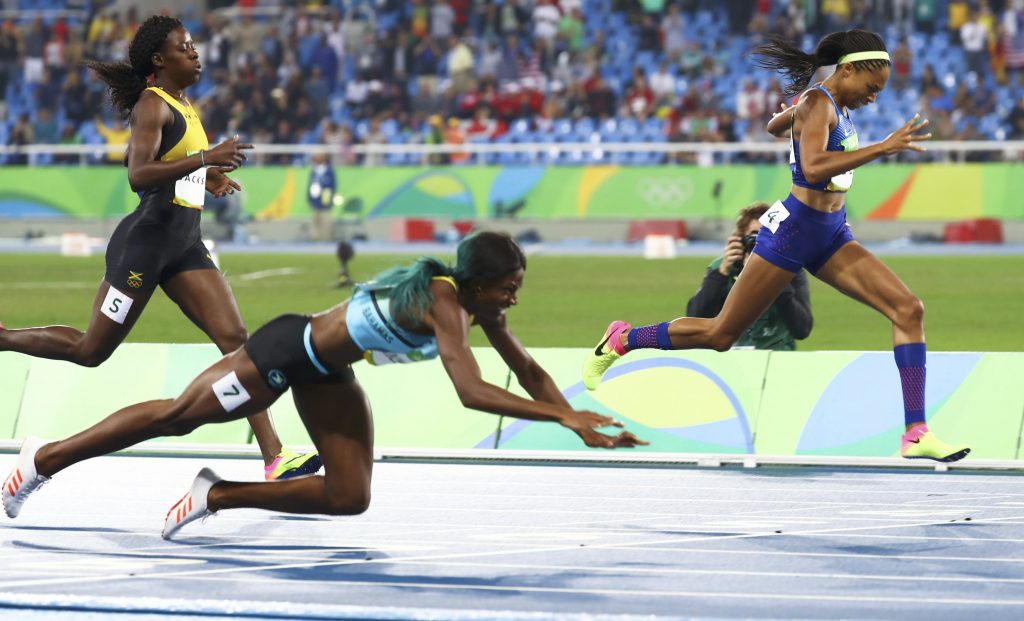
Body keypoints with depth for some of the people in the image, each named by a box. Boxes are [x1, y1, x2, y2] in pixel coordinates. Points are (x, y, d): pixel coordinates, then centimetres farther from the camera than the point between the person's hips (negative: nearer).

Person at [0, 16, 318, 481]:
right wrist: (204, 158, -34)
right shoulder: (153, 104, -12)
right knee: (90, 351, 1)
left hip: (184, 247, 8)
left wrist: (205, 178, 19)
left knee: (234, 337, -7)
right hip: (146, 240, -8)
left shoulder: (184, 106, 15)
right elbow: (138, 175, -26)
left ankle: (275, 458, -14)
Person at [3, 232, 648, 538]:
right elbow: (472, 392, -44)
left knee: (349, 498, 3)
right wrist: (562, 416, -45)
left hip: (325, 373, 8)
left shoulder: (479, 302, -9)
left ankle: (216, 496, 14)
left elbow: (528, 370, 2)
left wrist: (584, 426, -8)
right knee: (174, 416, 8)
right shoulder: (443, 303, -34)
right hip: (287, 350, -8)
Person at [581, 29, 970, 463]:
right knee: (721, 334, 2)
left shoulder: (837, 105, 10)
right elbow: (814, 168, -35)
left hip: (831, 236, 9)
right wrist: (883, 148, -37)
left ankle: (916, 435, -12)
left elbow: (775, 125, 28)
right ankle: (621, 340, 25)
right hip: (794, 231, -9)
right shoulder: (818, 104, -17)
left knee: (908, 310, -9)